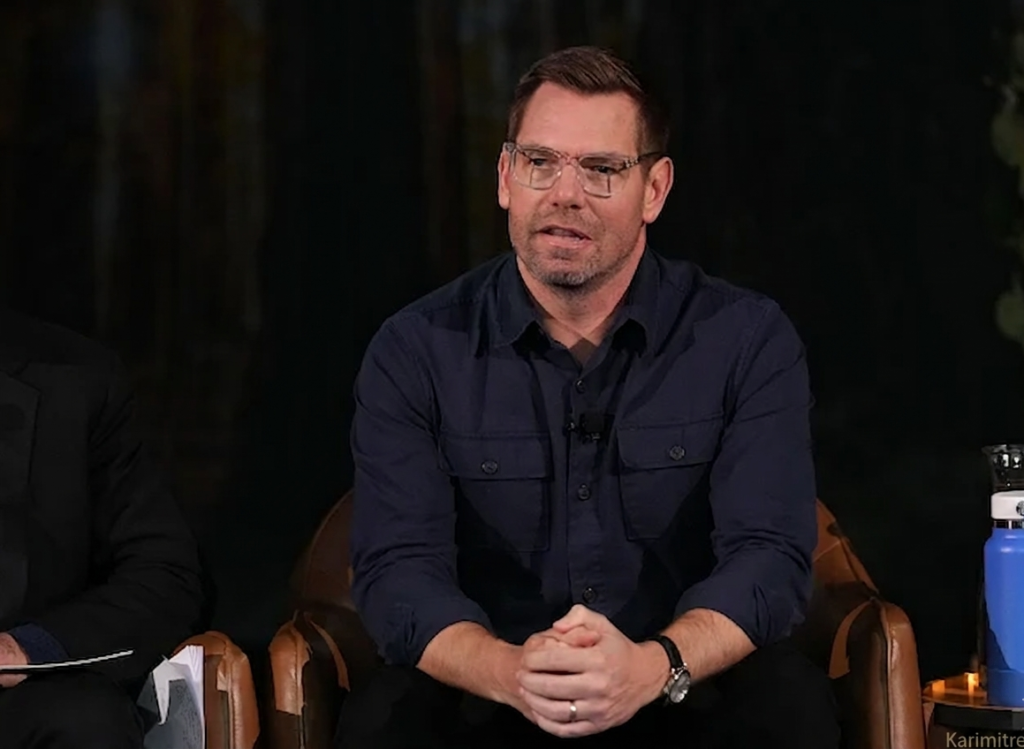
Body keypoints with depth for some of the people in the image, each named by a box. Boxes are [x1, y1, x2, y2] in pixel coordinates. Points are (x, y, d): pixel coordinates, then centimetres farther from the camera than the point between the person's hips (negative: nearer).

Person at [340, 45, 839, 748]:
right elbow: (397, 570, -11)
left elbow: (770, 556, -12)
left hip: (687, 689, 0)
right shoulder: (416, 353, -1)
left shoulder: (750, 340, -2)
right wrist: (512, 673, -33)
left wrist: (653, 666, -34)